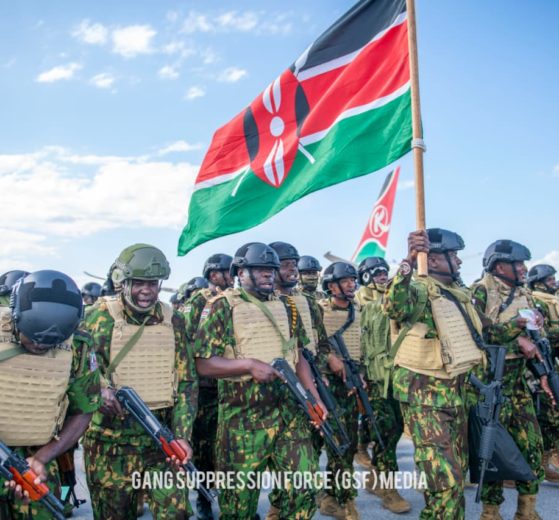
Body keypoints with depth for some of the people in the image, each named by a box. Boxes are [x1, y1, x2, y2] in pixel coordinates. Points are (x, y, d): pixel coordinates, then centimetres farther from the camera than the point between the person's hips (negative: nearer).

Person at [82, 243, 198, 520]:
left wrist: (182, 435, -4)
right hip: (111, 438, -1)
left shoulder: (173, 321, 3)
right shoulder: (100, 317, -3)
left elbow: (186, 382, 4)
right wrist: (100, 390, -23)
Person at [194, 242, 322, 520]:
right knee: (240, 497, 8)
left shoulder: (284, 307, 11)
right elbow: (203, 364, -11)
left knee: (303, 489, 6)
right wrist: (249, 364, -21)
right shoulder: (221, 307, -6)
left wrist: (314, 397, 6)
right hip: (243, 418, -4)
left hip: (290, 412, 5)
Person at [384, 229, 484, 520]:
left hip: (456, 391, 9)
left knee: (457, 471, 19)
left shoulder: (459, 292, 13)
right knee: (446, 479, -11)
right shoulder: (420, 289, -15)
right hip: (424, 394, -9)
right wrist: (408, 261, -49)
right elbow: (394, 306, -39)